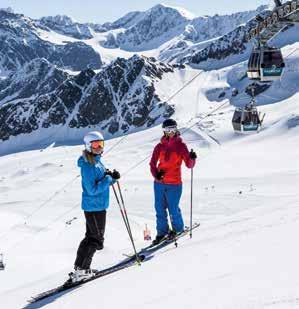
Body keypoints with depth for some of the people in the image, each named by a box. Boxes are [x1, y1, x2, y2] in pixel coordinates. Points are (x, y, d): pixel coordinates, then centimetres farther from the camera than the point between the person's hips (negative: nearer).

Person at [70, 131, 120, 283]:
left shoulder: (97, 161, 10)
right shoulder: (87, 166, -20)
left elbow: (101, 181, 16)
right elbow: (92, 189, -25)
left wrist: (112, 177, -3)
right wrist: (108, 179, -21)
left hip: (98, 205, 10)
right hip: (94, 206, -10)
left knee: (91, 236, 16)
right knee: (96, 239, -4)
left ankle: (79, 267, 23)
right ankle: (82, 270, 2)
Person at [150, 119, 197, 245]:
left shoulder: (181, 146, -2)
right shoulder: (160, 146, 5)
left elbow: (189, 165, -4)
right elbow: (153, 163, 5)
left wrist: (192, 159, -26)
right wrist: (156, 174, -13)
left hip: (174, 184, -3)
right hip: (159, 183, 3)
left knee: (173, 209, 0)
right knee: (160, 209, 7)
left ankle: (178, 228, 25)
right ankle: (162, 231, 20)